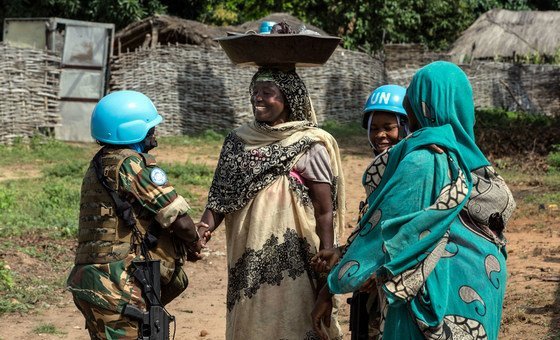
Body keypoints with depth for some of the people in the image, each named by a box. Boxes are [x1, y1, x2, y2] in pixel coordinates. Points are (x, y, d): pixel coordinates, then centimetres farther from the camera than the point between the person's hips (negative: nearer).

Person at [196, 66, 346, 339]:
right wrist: (205, 227, -12)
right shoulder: (239, 141, 9)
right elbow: (222, 194, 8)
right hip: (248, 261, 4)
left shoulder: (310, 146, -5)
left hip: (292, 263, -4)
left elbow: (326, 211, -5)